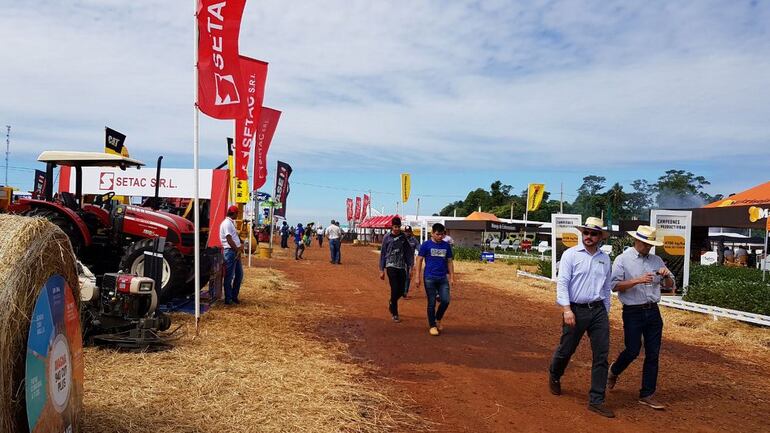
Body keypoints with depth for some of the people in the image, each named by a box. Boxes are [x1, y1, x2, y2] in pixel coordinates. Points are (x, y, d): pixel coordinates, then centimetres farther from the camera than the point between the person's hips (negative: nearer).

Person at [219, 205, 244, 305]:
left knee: (239, 274, 14)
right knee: (229, 276, -3)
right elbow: (229, 240, -19)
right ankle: (228, 299, 4)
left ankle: (234, 296, 23)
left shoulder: (231, 222, 17)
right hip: (230, 251, -10)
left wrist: (241, 244, 8)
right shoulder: (227, 223, -13)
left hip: (236, 252, 10)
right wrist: (237, 249, -13)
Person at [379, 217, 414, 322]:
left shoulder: (403, 237, 5)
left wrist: (410, 266, 1)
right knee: (395, 289, -8)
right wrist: (381, 270, 1)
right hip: (391, 266, -3)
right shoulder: (387, 237, -1)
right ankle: (394, 314, 4)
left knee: (401, 291, 5)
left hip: (402, 267, 3)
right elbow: (383, 253, 2)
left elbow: (408, 252, 7)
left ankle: (391, 304, 35)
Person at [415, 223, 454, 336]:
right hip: (429, 278, -3)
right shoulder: (426, 245, -2)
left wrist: (452, 277, 8)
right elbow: (419, 261, 0)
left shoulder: (446, 246, 9)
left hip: (443, 278, 3)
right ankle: (432, 326, 15)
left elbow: (449, 262, 13)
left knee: (445, 301, -5)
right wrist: (418, 277, -5)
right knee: (431, 303, 2)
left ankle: (438, 319, 22)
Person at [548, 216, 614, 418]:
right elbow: (562, 283, -9)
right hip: (575, 310, -3)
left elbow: (606, 288, 17)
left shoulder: (605, 259, 10)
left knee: (601, 356, -1)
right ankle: (554, 376, 40)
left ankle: (596, 401, 8)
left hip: (598, 311, 4)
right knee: (566, 350, 9)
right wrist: (566, 309, -17)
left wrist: (605, 313, 15)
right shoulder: (571, 254, -3)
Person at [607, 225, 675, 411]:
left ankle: (647, 395, 15)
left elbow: (670, 286, 14)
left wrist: (666, 276, -7)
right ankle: (614, 371, 30)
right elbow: (615, 285, -12)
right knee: (633, 351, -1)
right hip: (633, 312, -5)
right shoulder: (623, 260, -3)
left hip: (653, 312, 5)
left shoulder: (656, 260, 11)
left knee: (653, 354, 5)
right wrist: (637, 280, -22)